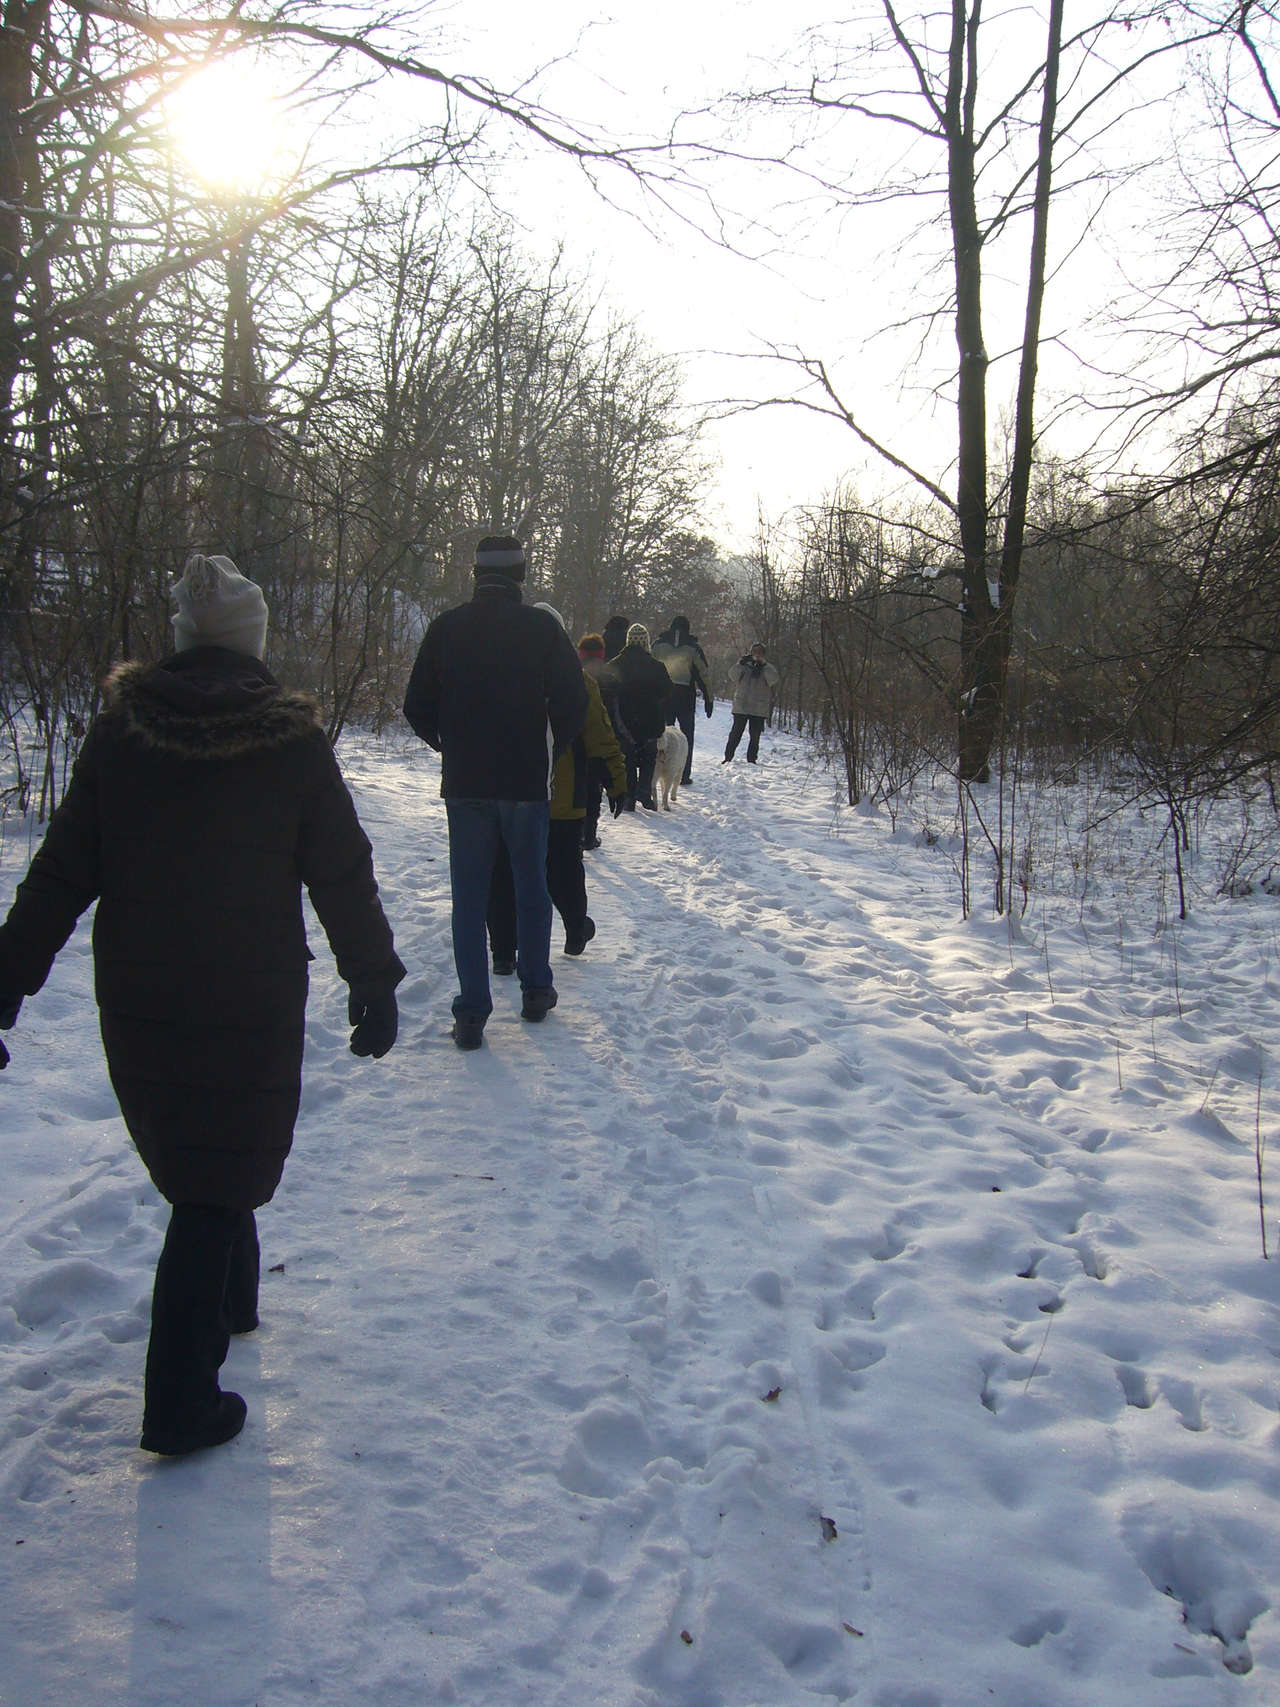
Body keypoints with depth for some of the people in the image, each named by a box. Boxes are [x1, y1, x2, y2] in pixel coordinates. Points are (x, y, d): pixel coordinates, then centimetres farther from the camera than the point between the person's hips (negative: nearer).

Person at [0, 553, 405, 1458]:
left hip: (138, 1005, 3)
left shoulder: (121, 731, -1)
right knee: (218, 1183, 4)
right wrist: (374, 983, 6)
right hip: (251, 1004, -3)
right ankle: (182, 1403, 6)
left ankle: (227, 1301, 45)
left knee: (197, 1157, 24)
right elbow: (343, 875, -4)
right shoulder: (292, 740, -7)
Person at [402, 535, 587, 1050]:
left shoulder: (447, 628, -1)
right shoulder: (542, 627, -5)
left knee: (469, 896, 5)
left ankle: (471, 1012, 4)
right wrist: (549, 753, 8)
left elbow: (418, 707, 0)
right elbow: (572, 702, -8)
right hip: (526, 782, -1)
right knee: (531, 887, 16)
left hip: (465, 783, 1)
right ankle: (535, 990, 24)